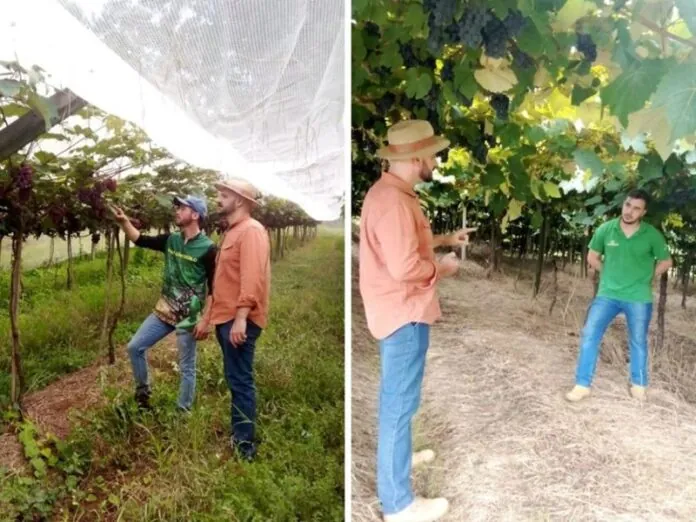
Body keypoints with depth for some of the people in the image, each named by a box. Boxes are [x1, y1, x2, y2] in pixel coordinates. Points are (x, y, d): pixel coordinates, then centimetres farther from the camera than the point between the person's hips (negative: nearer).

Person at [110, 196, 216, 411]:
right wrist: (123, 220, -9)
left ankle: (183, 412, 20)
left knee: (186, 367, 5)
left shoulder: (207, 249, -15)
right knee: (135, 347, 8)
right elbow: (140, 240, 8)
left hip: (188, 317, -6)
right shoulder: (171, 240, 4)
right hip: (164, 311, 6)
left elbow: (213, 288, -13)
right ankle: (142, 391, 28)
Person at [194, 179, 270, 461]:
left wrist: (241, 317, -29)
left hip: (239, 320, -10)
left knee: (241, 382, -4)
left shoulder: (251, 230, -11)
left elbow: (252, 277, -23)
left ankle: (244, 446, 4)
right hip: (225, 318, 10)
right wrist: (207, 317, 23)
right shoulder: (232, 232, 21)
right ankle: (238, 437, 26)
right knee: (235, 381, 15)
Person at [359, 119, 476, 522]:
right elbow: (405, 267, -30)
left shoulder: (393, 192, 10)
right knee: (400, 402, -1)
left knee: (397, 396, 25)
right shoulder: (392, 201, -24)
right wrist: (443, 267, -13)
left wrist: (444, 239, 16)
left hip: (404, 309, 11)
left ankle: (397, 455, 46)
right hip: (403, 313, -11)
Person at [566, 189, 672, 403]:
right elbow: (592, 257, 9)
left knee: (638, 342, 14)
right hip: (607, 294, 1)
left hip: (638, 298, -1)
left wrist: (647, 278, 2)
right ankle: (583, 385, 5)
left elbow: (666, 261, 6)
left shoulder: (652, 235, -8)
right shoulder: (605, 230, -6)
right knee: (589, 335, -5)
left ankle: (638, 384, 34)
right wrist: (610, 274, 4)